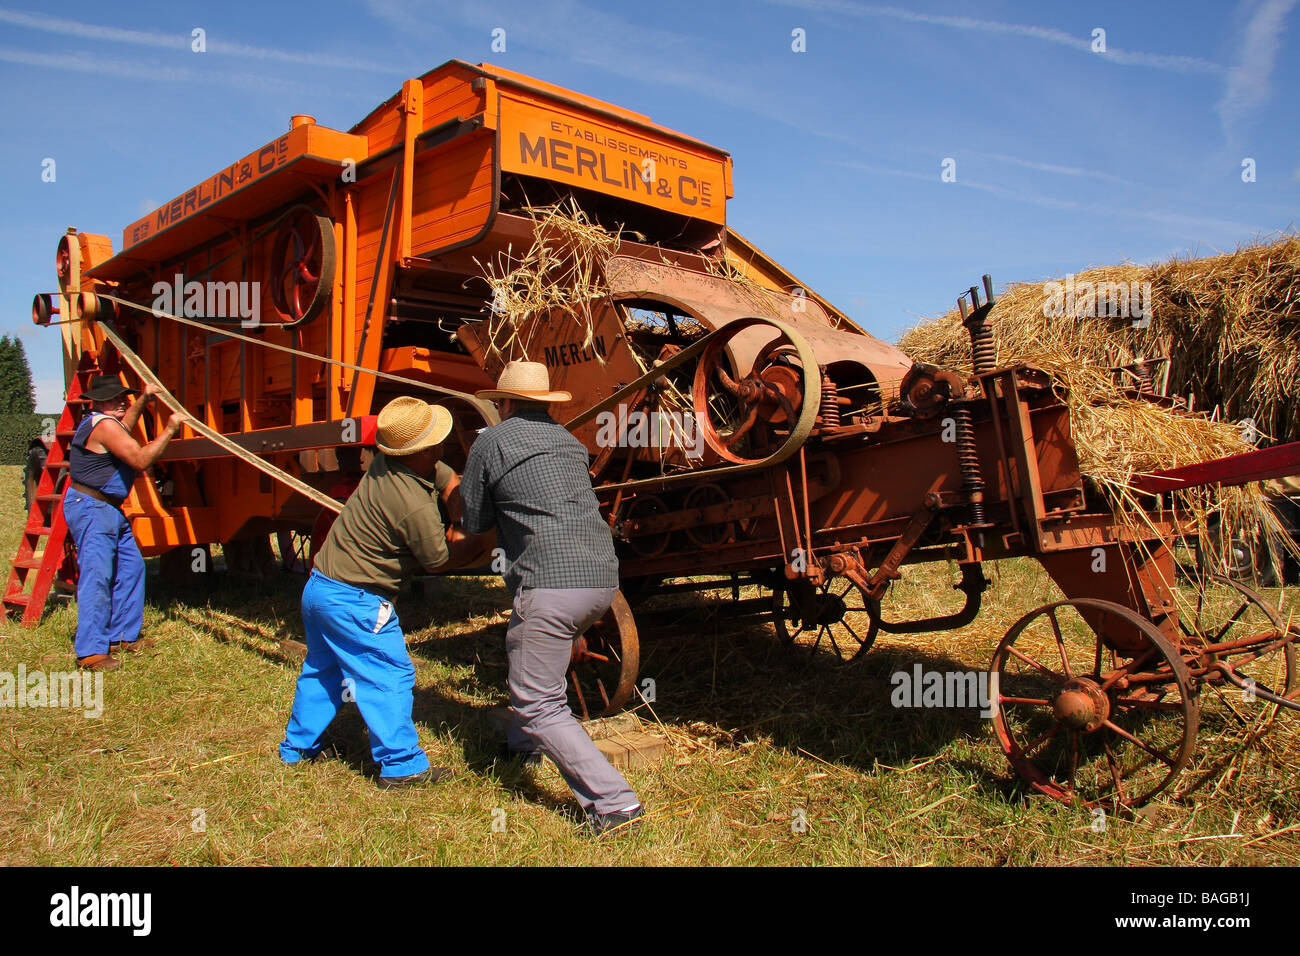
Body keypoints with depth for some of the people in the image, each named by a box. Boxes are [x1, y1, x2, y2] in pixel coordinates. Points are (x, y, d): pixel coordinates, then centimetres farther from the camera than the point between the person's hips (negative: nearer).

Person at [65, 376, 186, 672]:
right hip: (90, 508, -11)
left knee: (130, 568, 14)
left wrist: (143, 400, 39)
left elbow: (122, 430, 42)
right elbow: (140, 459, -24)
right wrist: (169, 430, -18)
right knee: (97, 576, -14)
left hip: (109, 509, 11)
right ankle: (90, 652, -14)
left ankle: (122, 635, 24)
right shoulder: (103, 424, -18)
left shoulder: (107, 423, 16)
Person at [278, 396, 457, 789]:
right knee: (390, 676, 1)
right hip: (353, 600, -10)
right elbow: (436, 558, -10)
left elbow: (446, 476, 16)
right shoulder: (414, 506, -27)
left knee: (321, 669, 25)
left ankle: (297, 748, 40)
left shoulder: (384, 463, -3)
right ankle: (401, 765, 6)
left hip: (319, 586, 10)